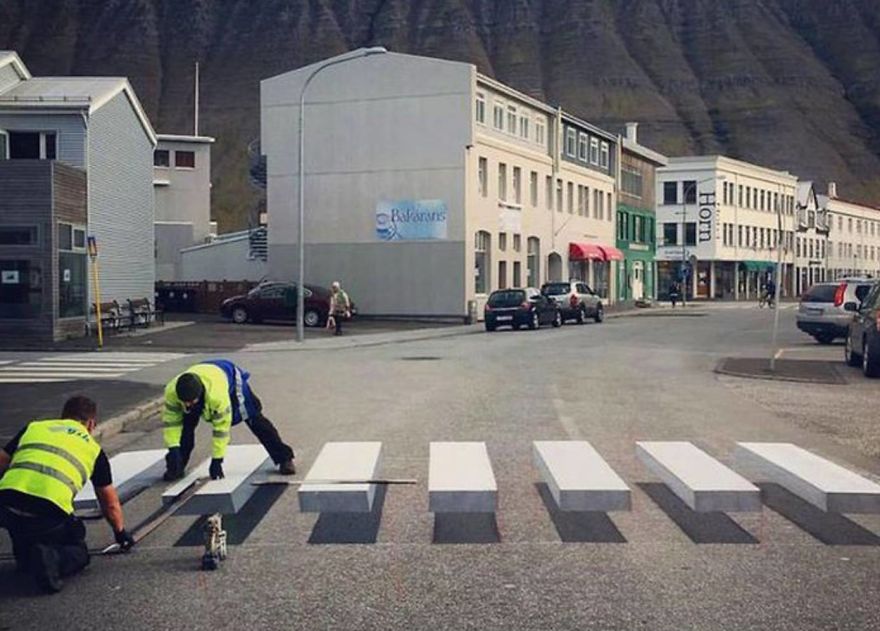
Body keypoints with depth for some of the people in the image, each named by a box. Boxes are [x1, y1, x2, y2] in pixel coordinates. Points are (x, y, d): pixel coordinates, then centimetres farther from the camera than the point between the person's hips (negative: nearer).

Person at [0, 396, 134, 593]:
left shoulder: (33, 427, 26)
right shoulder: (93, 448, 23)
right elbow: (110, 504, 31)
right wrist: (120, 532, 48)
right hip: (50, 513, -3)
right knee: (78, 553, 20)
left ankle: (25, 556, 24)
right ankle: (50, 559, -10)